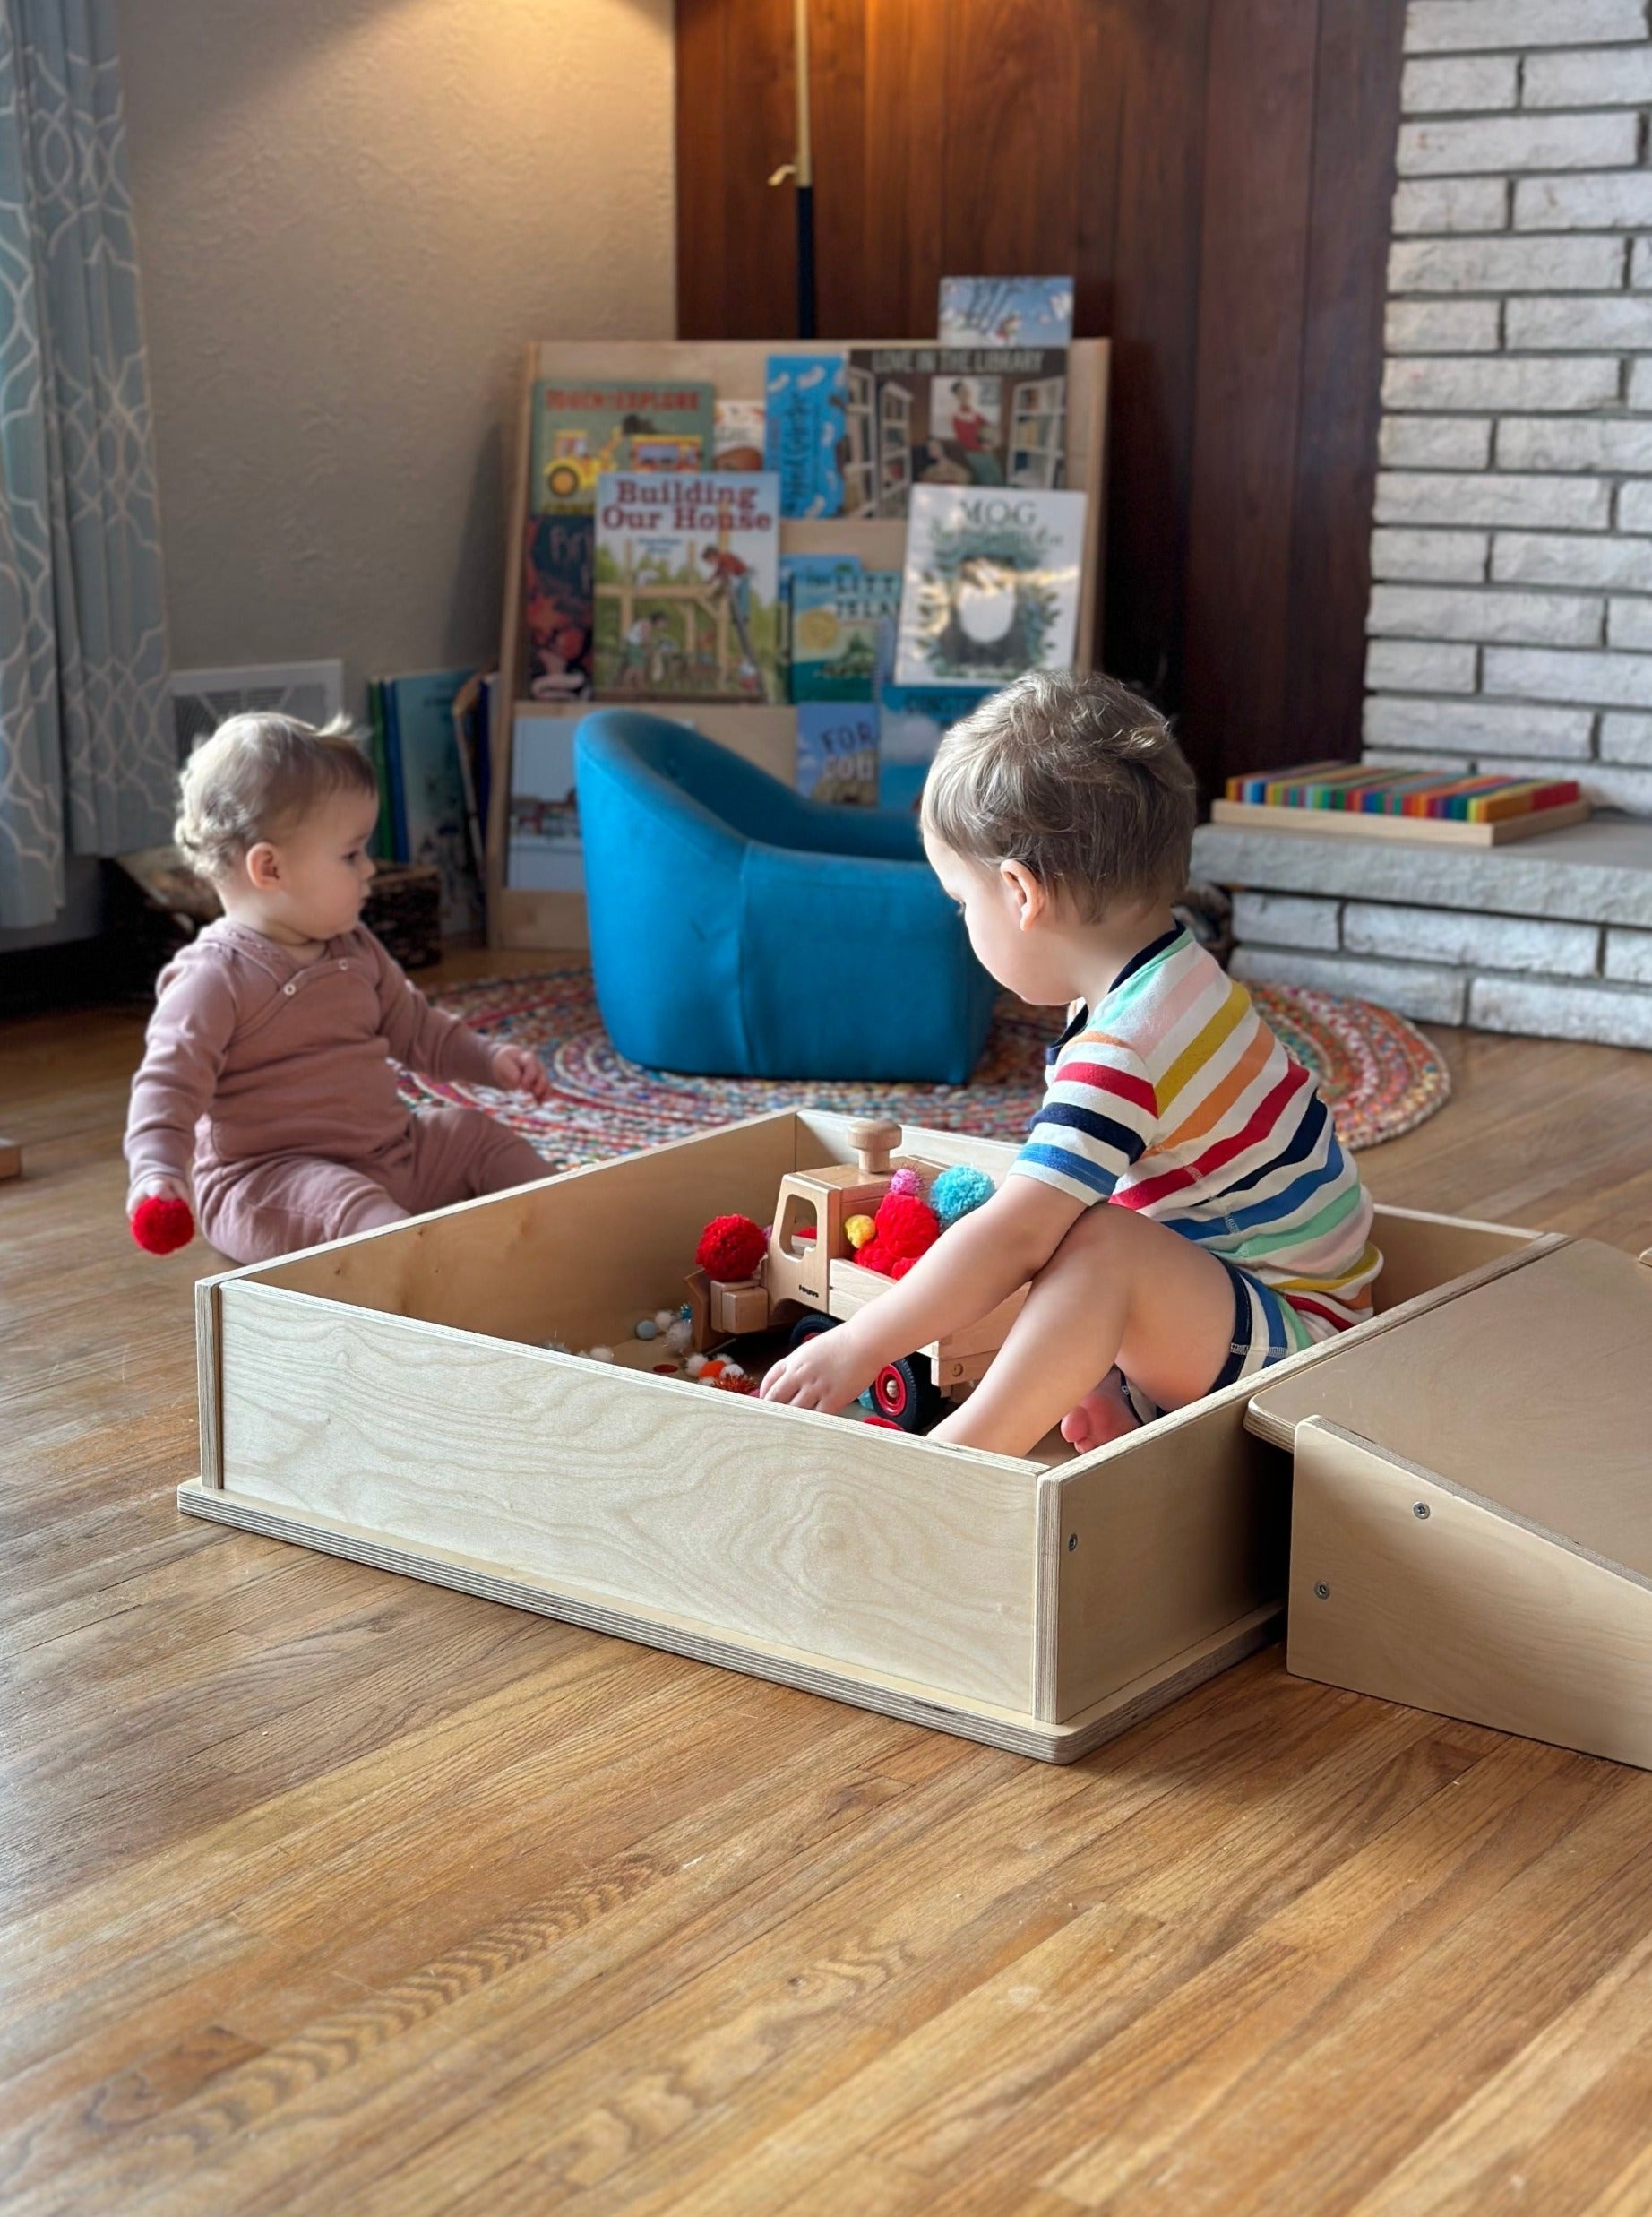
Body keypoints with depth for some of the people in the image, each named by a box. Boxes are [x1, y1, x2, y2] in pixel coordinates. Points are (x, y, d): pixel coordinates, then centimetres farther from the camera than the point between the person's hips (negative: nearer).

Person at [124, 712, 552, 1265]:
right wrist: (157, 1171, -38)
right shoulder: (215, 978, -16)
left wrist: (487, 1059, 14)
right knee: (346, 1203, -35)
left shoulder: (355, 950, 10)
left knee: (476, 1135, 5)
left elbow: (411, 1024, 25)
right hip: (267, 1179, -9)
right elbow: (170, 1083, -22)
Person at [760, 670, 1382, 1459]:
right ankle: (1110, 1387, -3)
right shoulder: (1182, 979, 5)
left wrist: (856, 1349, -25)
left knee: (1101, 1247, -34)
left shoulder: (1124, 1052, -26)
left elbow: (1013, 1237, -31)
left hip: (1295, 1344, -11)